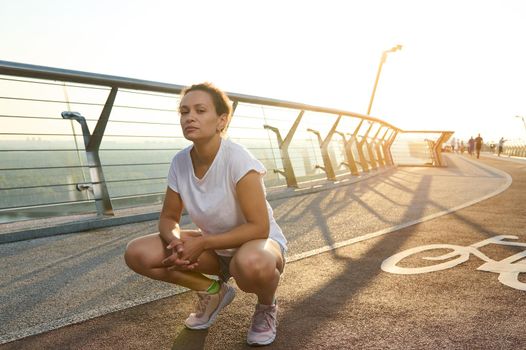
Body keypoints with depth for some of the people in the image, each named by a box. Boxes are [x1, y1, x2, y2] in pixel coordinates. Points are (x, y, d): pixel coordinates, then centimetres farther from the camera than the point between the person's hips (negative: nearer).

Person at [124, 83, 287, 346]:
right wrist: (176, 241, -22)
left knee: (251, 263, -42)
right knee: (137, 254, -11)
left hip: (261, 243, -5)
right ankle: (213, 292, 11)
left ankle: (267, 307, -2)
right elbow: (168, 217, 1)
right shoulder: (180, 161, -10)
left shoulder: (237, 159, -26)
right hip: (213, 246, 5)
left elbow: (259, 227, -27)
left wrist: (202, 243, -28)